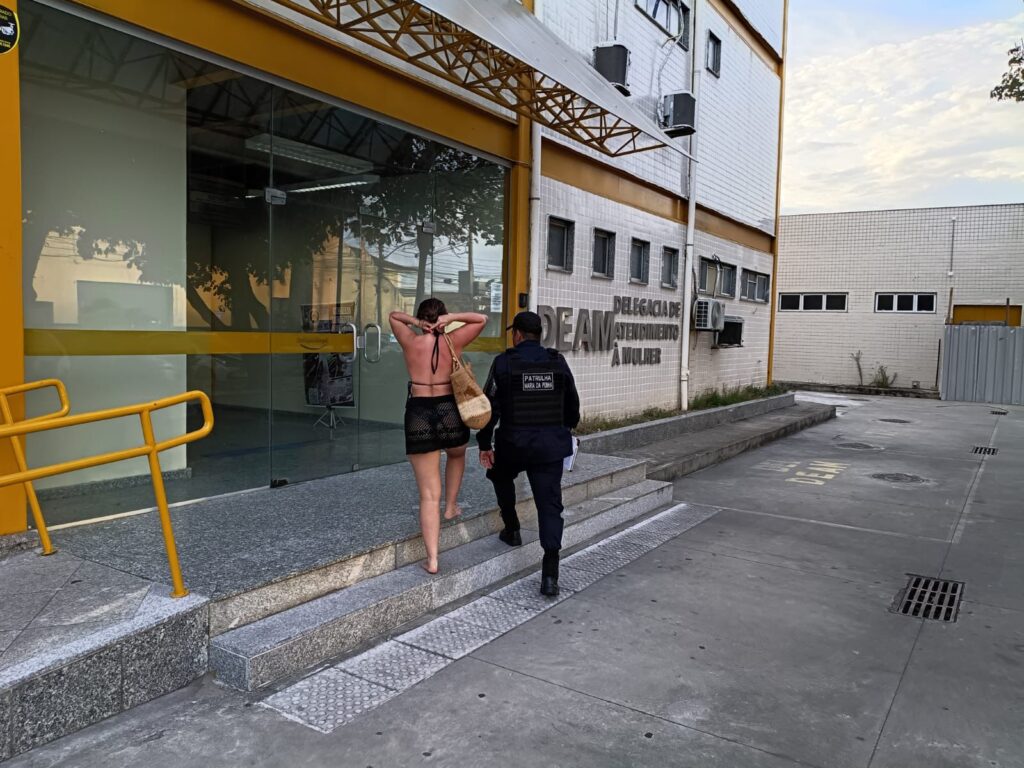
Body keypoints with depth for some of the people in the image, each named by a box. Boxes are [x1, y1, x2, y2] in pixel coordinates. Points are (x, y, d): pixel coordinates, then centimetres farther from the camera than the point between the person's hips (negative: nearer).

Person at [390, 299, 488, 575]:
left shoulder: (411, 342, 1)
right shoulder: (453, 341, -1)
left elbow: (392, 315, 20)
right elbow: (482, 319, 12)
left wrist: (415, 323, 1)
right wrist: (451, 318, -1)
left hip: (418, 416, 0)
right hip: (450, 412, 0)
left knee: (428, 495, 3)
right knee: (457, 456, 38)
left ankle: (432, 559, 0)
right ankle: (451, 507, 40)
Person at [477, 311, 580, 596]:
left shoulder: (504, 362, -4)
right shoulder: (558, 362, 5)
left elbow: (490, 406, -5)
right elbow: (573, 404, 13)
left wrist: (484, 444, 3)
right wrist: (565, 429, 30)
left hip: (513, 443, -2)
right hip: (551, 445, 2)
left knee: (501, 477, 31)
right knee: (549, 504, 2)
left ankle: (512, 530, 35)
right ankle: (550, 574, -4)